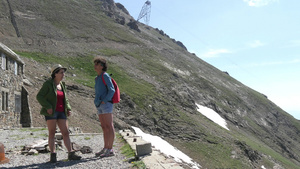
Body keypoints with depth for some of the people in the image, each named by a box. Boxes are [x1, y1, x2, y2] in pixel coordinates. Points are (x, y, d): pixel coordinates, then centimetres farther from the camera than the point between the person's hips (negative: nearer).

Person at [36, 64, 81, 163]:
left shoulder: (62, 85, 14)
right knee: (52, 133, -4)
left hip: (61, 112, 5)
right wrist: (47, 107, -19)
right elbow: (39, 96, -9)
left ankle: (71, 154, 2)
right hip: (51, 112, -5)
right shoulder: (48, 84, -5)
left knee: (66, 132, 0)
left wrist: (68, 109, 7)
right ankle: (53, 155, 2)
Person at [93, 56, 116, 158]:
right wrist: (96, 101, 15)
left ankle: (110, 150, -7)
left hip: (106, 104, -9)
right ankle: (105, 148, 16)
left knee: (109, 127, -7)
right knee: (104, 127, 10)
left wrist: (104, 101, -16)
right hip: (99, 106, 9)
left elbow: (112, 90, -12)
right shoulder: (98, 78, 20)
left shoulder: (105, 76, -6)